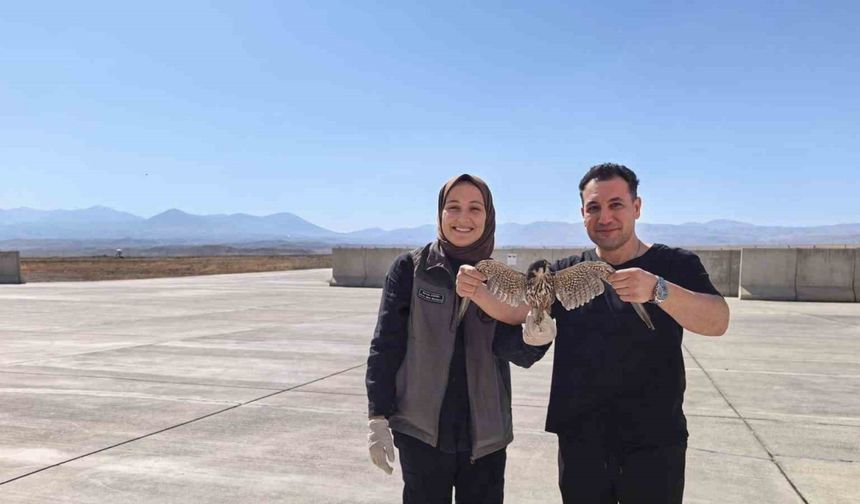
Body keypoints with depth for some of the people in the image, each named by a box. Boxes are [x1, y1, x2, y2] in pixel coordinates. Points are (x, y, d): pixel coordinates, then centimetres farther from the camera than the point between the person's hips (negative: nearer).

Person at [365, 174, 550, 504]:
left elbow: (523, 354, -4)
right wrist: (379, 418, -8)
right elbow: (385, 345, -4)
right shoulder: (410, 269, -6)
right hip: (422, 432, -2)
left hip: (485, 435, 2)